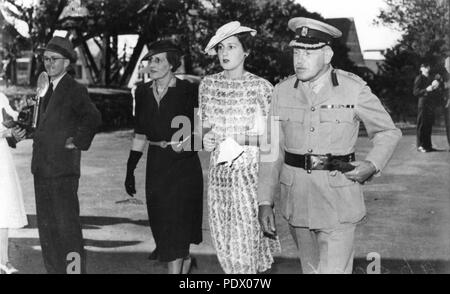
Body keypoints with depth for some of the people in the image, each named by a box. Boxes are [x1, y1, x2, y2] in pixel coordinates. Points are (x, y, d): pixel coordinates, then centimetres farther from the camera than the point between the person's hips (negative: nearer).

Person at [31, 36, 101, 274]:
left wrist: (78, 142, -17)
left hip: (63, 169, -8)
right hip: (41, 169, 9)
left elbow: (93, 118, -24)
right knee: (46, 225, 12)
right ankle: (55, 269, 21)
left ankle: (74, 267, 2)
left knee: (66, 225, -5)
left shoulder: (75, 90, -10)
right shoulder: (47, 89, 17)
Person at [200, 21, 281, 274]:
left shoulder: (261, 87, -6)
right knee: (225, 237, 7)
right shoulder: (208, 85, 6)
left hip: (252, 170, -4)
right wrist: (207, 138, -4)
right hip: (220, 172, 4)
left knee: (247, 236, -7)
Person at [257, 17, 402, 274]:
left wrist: (373, 165, -11)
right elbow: (273, 150, 5)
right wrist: (265, 202, -1)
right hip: (297, 199, 4)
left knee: (334, 269, -10)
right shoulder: (282, 92, 3)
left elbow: (389, 132, 6)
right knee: (311, 269, 17)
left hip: (339, 198, -3)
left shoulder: (354, 89, -6)